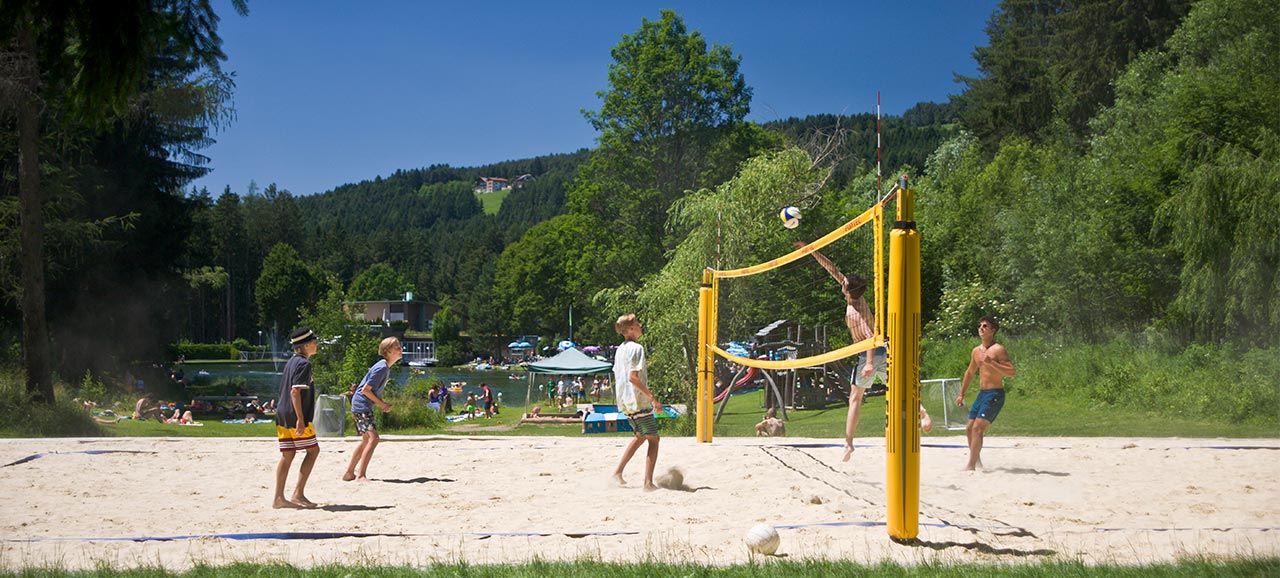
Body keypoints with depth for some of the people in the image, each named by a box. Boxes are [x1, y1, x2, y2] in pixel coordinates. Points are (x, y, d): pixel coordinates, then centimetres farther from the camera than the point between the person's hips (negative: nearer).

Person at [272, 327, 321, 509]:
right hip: (295, 416, -9)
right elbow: (295, 391, -20)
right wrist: (300, 419, -23)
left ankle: (278, 497, 7)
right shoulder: (304, 364, -12)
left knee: (287, 455, 9)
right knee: (313, 450, 1)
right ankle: (298, 494, -3)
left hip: (283, 415, 9)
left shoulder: (292, 362, 17)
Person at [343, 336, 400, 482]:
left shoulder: (386, 368, 11)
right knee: (373, 438, -19)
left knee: (366, 441, 17)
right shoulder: (381, 368, -19)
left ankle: (349, 473, 26)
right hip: (361, 406, -11)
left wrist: (383, 403, 12)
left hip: (364, 407, 11)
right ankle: (361, 475, -21)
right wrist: (382, 404, -14)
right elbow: (365, 390, -20)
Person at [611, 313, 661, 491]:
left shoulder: (620, 349, 13)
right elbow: (633, 376, -23)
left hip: (625, 402, 9)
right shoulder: (636, 348, -15)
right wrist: (652, 398, -22)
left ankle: (618, 470, 20)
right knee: (653, 439, -3)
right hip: (638, 402, -9)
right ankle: (648, 482, -8)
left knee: (641, 436, 24)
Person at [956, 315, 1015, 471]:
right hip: (981, 394, 8)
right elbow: (970, 373, 26)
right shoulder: (976, 351, 13)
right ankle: (976, 460, 27)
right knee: (969, 428, 9)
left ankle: (971, 465, -14)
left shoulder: (998, 350, -11)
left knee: (978, 427, -16)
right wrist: (961, 394, 27)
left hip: (995, 394, -8)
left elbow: (1011, 372, -19)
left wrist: (991, 362, -28)